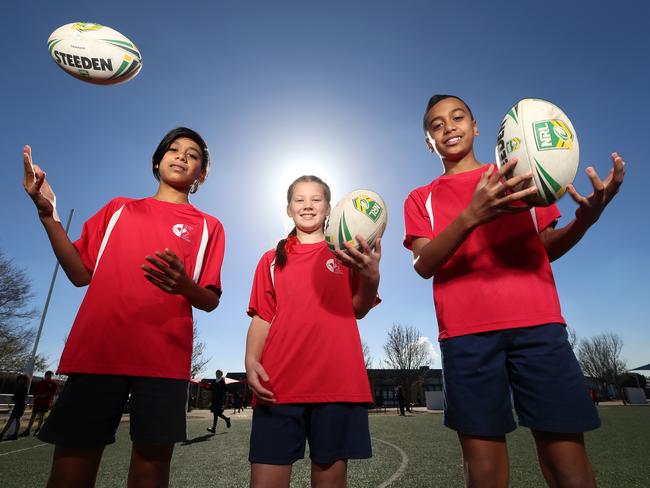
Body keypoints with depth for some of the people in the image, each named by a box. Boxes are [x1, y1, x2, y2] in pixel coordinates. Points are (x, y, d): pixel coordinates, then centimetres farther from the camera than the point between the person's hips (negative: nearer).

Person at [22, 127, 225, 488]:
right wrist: (48, 214, 3)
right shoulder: (119, 208, 19)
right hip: (96, 350, 2)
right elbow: (81, 274, 13)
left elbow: (210, 302, 5)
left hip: (164, 358, -1)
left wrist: (185, 285, -17)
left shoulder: (208, 226, 11)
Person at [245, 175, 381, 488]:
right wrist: (251, 362, -6)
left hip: (338, 381, 0)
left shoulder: (347, 254, 12)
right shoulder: (273, 260, 15)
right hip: (279, 383, 1)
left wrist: (371, 276, -18)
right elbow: (262, 318, 11)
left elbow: (359, 309, 3)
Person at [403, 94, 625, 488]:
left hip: (537, 322, 2)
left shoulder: (522, 176, 19)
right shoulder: (421, 198, 13)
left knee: (567, 456, 0)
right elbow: (423, 265, -3)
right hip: (466, 331, -1)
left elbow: (546, 249, 16)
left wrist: (586, 218, -5)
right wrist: (472, 217, -20)